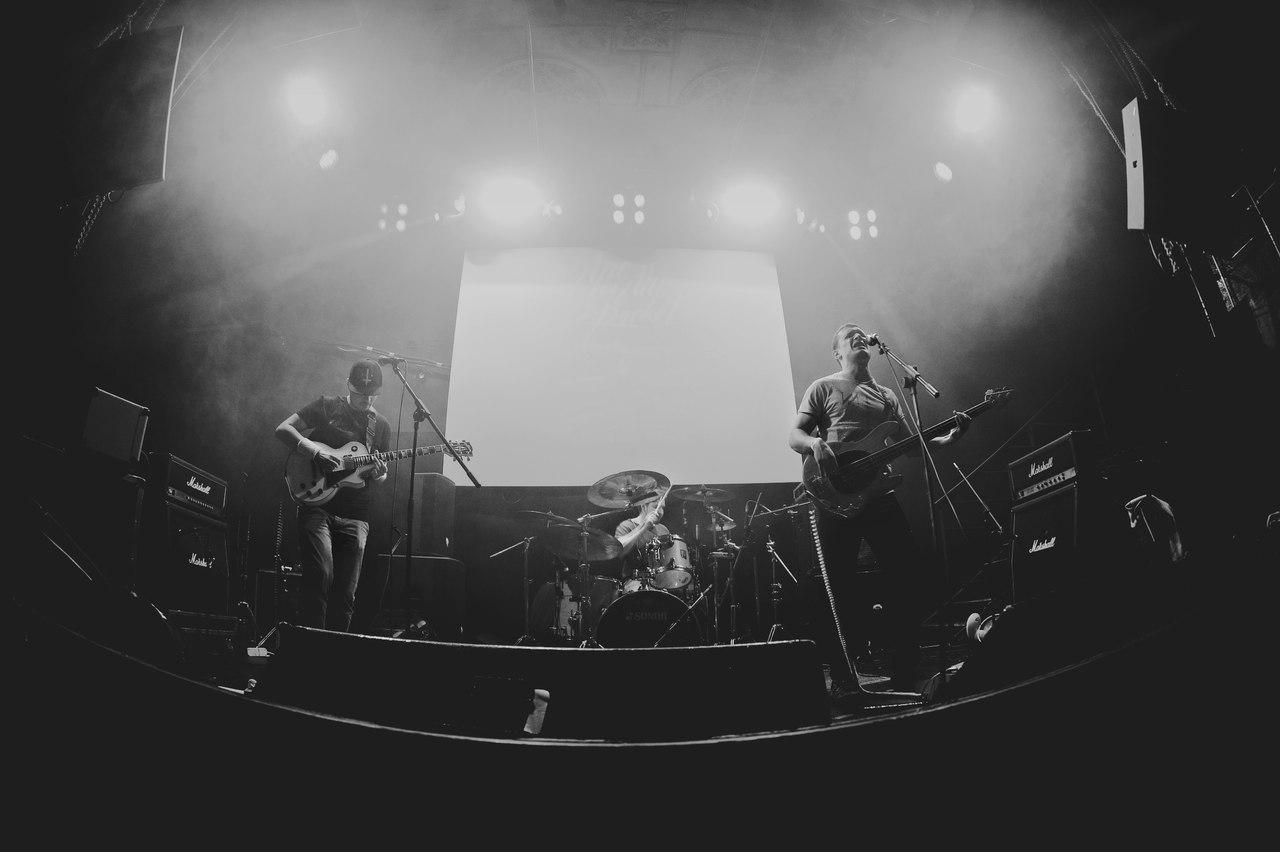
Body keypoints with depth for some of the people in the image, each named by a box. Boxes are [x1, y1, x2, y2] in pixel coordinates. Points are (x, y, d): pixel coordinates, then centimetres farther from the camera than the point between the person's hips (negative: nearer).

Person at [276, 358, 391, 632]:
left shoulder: (381, 425, 14)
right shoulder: (327, 406, 5)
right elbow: (282, 429, -1)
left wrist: (378, 475, -6)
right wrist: (316, 452, -14)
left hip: (355, 513, 3)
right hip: (317, 503, -3)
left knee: (346, 592, 2)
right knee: (319, 576, -19)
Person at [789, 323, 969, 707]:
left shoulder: (886, 396, 22)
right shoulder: (823, 388, 8)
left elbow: (908, 444, 17)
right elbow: (794, 436, 1)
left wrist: (948, 438, 1)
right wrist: (816, 443, -21)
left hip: (879, 496, 5)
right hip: (835, 498, -5)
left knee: (910, 576, -1)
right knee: (837, 586, -5)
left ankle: (904, 675, 11)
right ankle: (842, 679, 6)